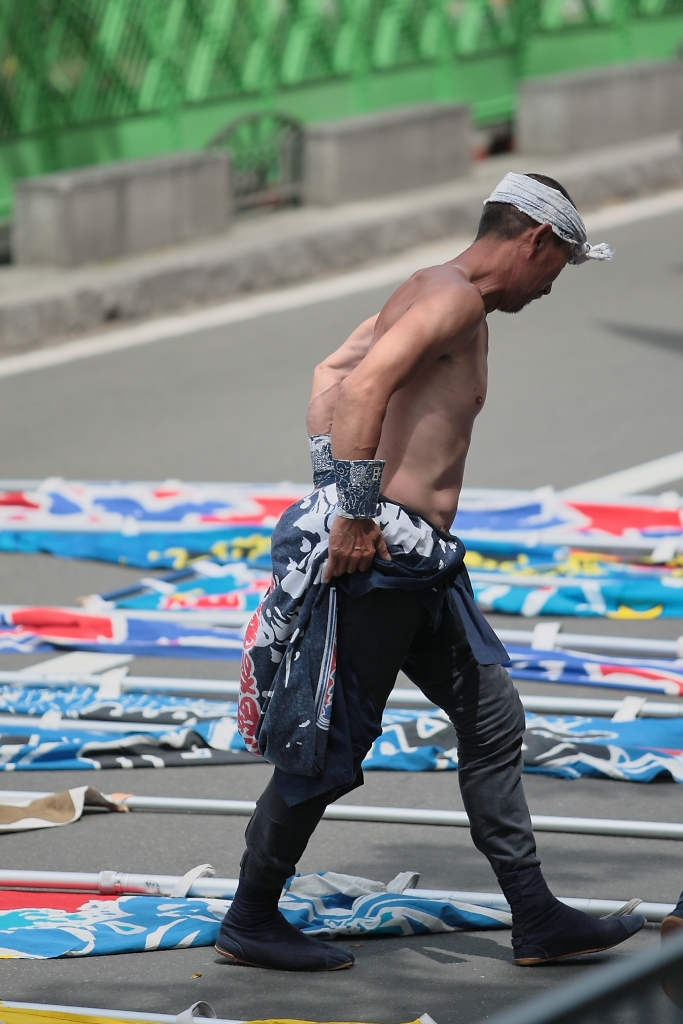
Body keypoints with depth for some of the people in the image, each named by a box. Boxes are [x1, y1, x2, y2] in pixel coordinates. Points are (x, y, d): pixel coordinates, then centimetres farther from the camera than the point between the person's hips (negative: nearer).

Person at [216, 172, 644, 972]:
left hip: (415, 563, 11)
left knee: (491, 716, 12)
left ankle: (536, 921, 16)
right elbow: (366, 385, -27)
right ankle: (250, 921, 11)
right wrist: (356, 511, -26)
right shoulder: (455, 297, -14)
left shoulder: (429, 295, 18)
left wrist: (330, 481, 13)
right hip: (375, 551, -11)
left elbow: (332, 374, 21)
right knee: (333, 740, -1)